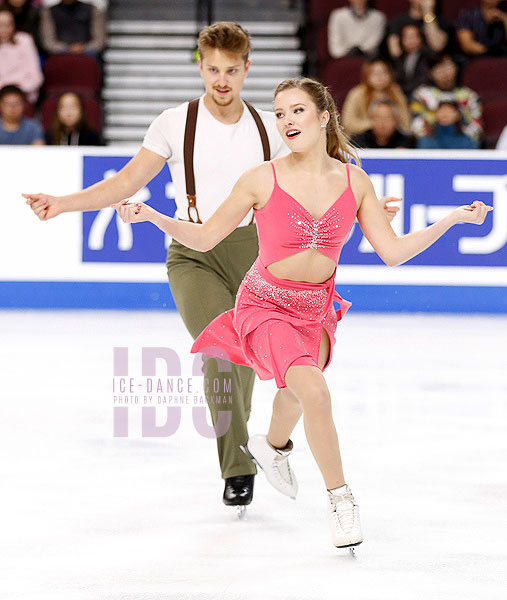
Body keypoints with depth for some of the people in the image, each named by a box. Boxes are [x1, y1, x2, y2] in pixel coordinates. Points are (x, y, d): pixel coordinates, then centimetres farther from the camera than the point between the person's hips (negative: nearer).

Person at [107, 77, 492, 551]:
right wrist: (150, 216, -19)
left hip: (316, 310, 4)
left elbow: (392, 252, -4)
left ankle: (273, 446, 58)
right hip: (265, 304, -4)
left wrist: (452, 219, -10)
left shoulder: (354, 182, -6)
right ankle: (340, 499, -9)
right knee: (315, 391, -25)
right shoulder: (263, 180, -15)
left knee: (296, 395, 21)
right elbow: (204, 238, -5)